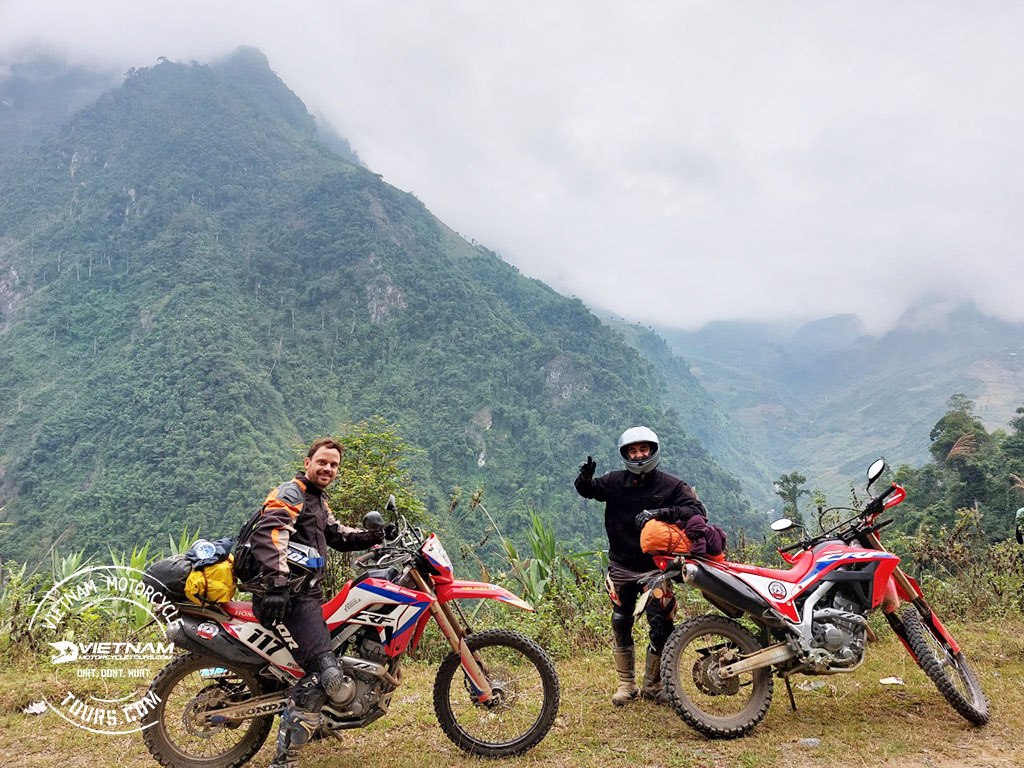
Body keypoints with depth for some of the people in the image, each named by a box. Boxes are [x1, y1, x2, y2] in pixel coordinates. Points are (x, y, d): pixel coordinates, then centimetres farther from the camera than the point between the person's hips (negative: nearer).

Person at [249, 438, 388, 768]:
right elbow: (268, 533, -23)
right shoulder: (291, 492, -8)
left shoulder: (319, 502, 24)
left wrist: (374, 537, 11)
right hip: (291, 595, -10)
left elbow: (338, 535, 27)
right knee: (326, 673, -20)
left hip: (307, 594, 11)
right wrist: (276, 583, -35)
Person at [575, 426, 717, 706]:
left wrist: (662, 512, -30)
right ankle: (626, 684, 23)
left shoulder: (671, 485, -6)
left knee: (661, 627, -3)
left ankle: (652, 685, 18)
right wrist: (585, 478, -18)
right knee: (620, 625, 6)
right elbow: (587, 491, 7)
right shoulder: (616, 481, 0)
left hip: (656, 566, -1)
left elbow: (697, 511, -16)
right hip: (622, 565, 2)